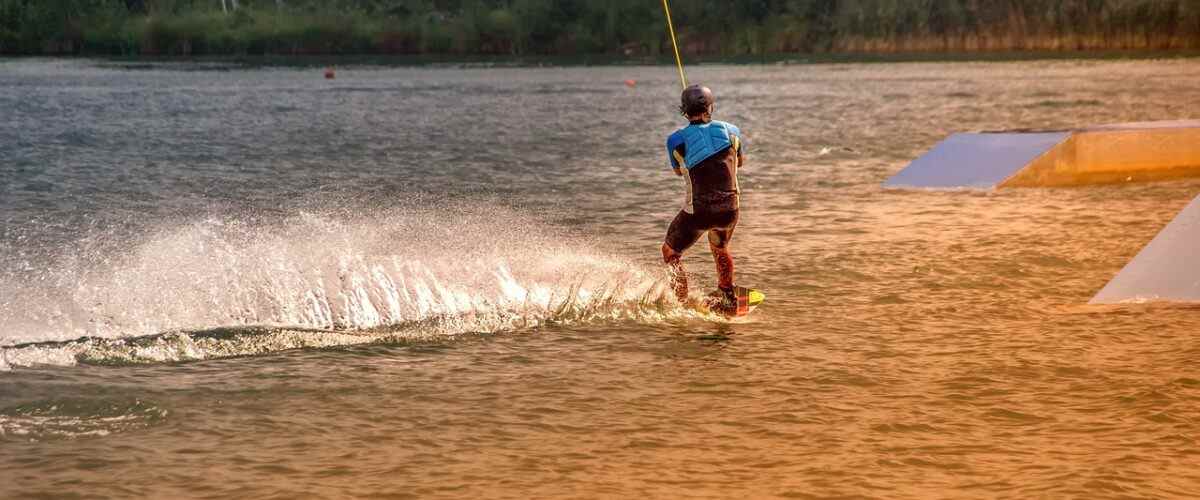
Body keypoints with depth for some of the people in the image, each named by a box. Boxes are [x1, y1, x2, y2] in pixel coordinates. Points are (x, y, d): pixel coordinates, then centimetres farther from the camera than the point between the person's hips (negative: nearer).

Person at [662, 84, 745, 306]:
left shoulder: (676, 140, -8)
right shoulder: (731, 131, -1)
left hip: (698, 211, -3)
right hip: (730, 210, 3)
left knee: (670, 252, 19)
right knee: (720, 249, 33)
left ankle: (681, 303, 14)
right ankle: (729, 298, 42)